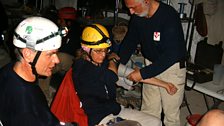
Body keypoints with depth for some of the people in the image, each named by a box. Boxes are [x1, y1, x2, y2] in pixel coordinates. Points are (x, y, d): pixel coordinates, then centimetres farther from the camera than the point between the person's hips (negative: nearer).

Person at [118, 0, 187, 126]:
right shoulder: (137, 16, -6)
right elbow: (129, 42, 6)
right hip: (151, 65, 6)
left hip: (172, 67, -5)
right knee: (148, 111, 12)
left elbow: (171, 55, -29)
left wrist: (143, 73, -27)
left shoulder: (169, 16, -26)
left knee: (171, 113, 3)